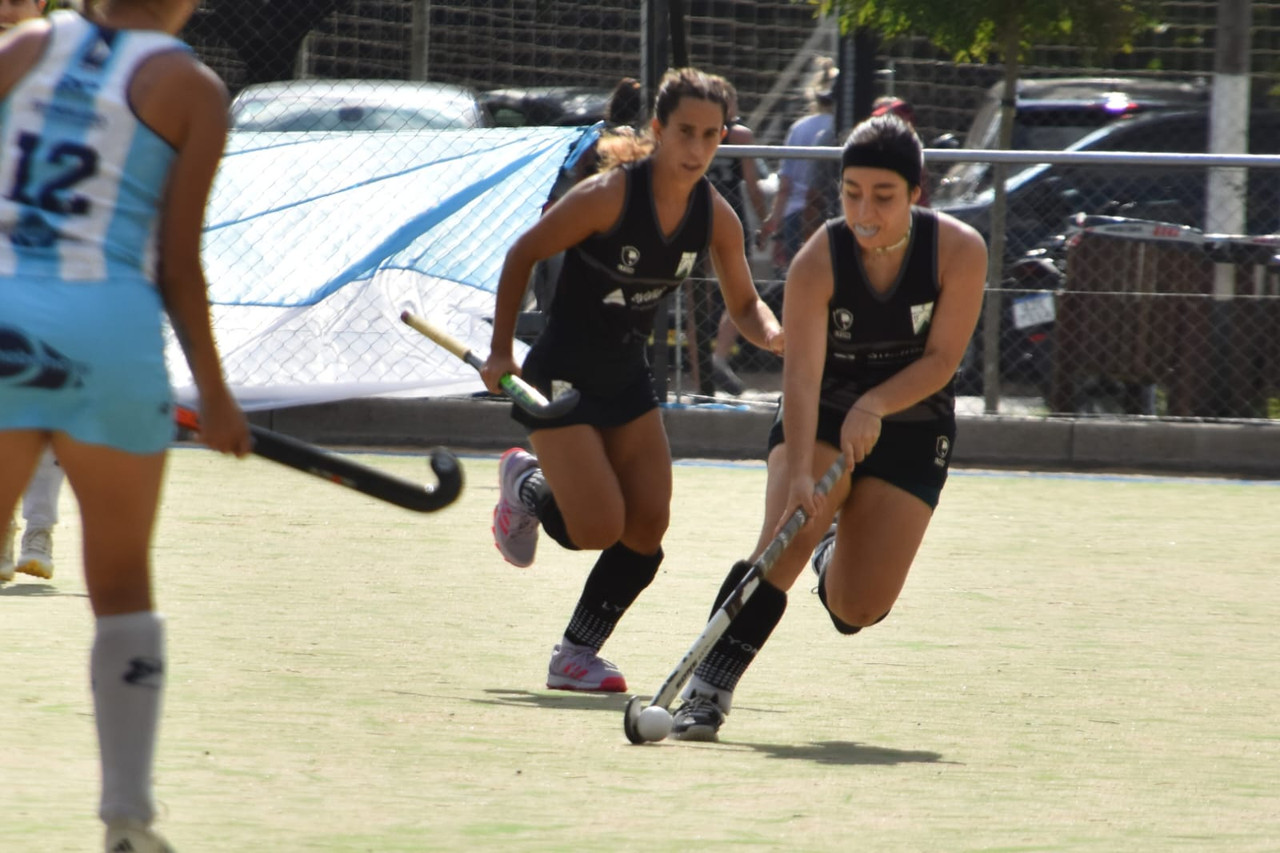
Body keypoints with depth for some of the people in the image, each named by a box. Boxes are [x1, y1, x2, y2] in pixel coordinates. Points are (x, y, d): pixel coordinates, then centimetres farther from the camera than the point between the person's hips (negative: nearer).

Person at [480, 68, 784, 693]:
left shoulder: (716, 218, -6)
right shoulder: (608, 195, -23)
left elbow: (743, 304, 6)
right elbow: (522, 254, -11)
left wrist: (773, 334, -18)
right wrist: (500, 352, -10)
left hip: (627, 377, 6)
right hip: (561, 376, -6)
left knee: (648, 527, -1)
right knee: (600, 528, -13)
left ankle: (575, 656, 14)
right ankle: (527, 484, 21)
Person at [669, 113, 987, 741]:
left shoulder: (959, 251, -17)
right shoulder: (818, 261, -22)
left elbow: (942, 358, -15)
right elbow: (802, 374, -29)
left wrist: (874, 405, -31)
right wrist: (800, 472, -42)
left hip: (910, 428, 1)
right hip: (821, 417, -1)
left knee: (861, 608, -8)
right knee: (784, 539, -28)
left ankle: (834, 570, 30)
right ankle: (707, 690, -29)